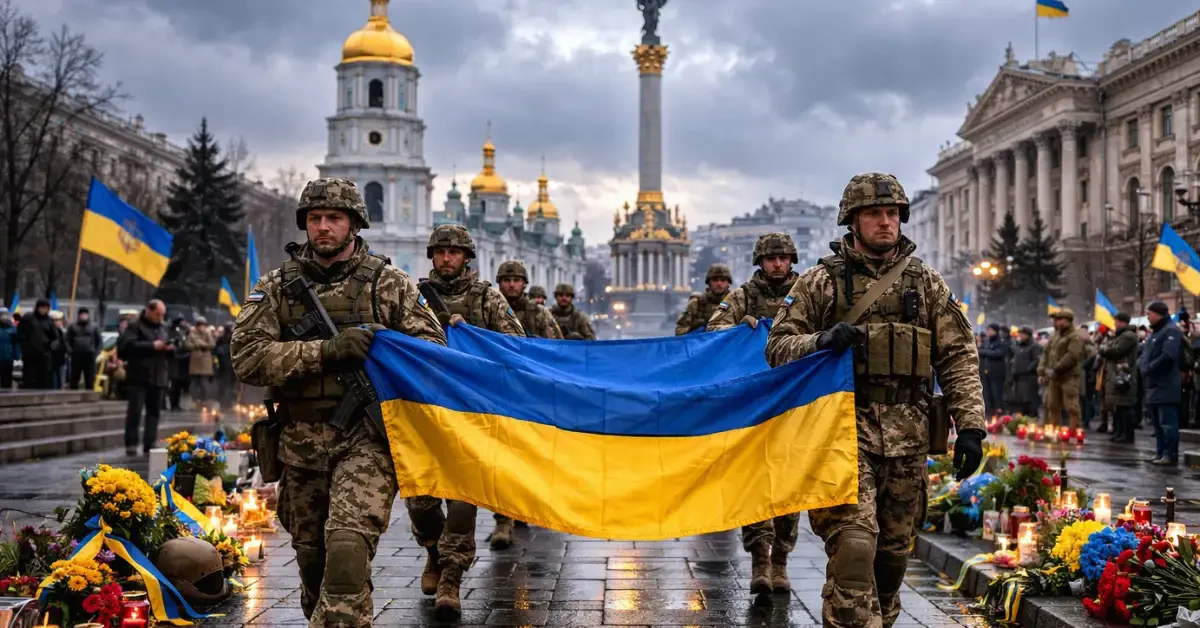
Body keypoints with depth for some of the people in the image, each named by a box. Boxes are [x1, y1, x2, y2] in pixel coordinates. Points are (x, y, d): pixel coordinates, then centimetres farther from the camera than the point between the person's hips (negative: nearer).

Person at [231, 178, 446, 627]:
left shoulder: (388, 283, 3)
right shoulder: (276, 287, 6)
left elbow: (433, 347, 4)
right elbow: (246, 357, -7)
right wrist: (325, 350, -19)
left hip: (366, 440, -3)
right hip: (301, 444, 3)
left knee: (348, 546, -21)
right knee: (311, 555, 15)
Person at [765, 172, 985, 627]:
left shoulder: (927, 284, 12)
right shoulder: (818, 282, 5)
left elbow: (958, 358, 8)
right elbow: (777, 346, 2)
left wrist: (969, 425, -2)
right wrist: (821, 342, -18)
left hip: (907, 437, 3)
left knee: (893, 550, 11)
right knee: (853, 543, -15)